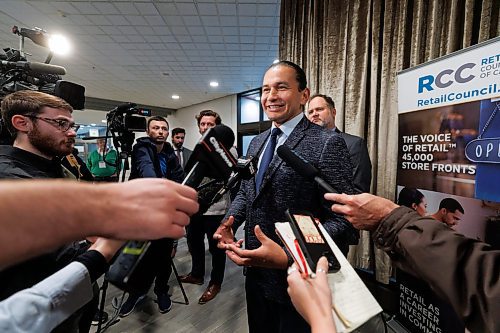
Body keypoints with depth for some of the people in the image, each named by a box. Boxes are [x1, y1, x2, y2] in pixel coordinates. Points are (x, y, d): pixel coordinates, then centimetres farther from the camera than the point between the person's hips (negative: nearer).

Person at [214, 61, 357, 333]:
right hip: (256, 272, 7)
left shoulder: (327, 144, -18)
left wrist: (289, 257, -28)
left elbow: (343, 221, -21)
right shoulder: (257, 142, 5)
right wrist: (229, 223, -5)